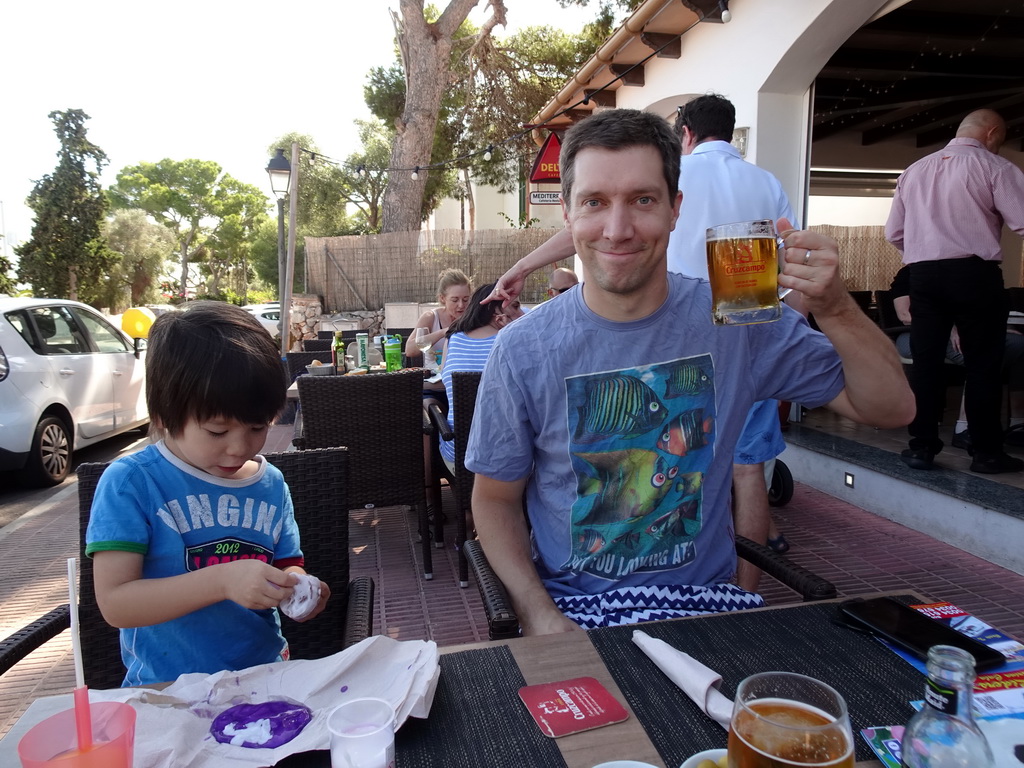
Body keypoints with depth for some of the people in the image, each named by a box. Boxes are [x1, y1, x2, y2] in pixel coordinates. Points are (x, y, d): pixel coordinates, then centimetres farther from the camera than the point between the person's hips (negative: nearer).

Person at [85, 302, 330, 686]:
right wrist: (222, 580, -25)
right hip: (166, 690, -2)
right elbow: (114, 602, -13)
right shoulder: (130, 483, -8)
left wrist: (297, 588, -8)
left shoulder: (271, 483, 4)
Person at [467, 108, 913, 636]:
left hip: (706, 595, 2)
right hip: (573, 606, -1)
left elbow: (890, 409, -3)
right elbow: (494, 498, -1)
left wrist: (835, 308, -21)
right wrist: (539, 615, -15)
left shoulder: (737, 320, -7)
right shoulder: (521, 351, -10)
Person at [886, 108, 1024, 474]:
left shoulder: (913, 171, 15)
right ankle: (987, 452, 10)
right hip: (975, 273, -4)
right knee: (982, 363, 4)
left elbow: (894, 233, 15)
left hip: (922, 273, 4)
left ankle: (921, 447, 8)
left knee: (925, 361, 6)